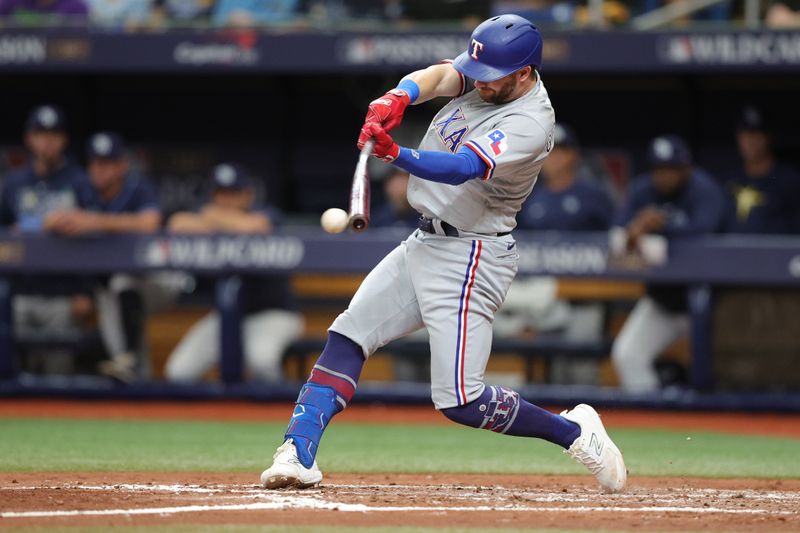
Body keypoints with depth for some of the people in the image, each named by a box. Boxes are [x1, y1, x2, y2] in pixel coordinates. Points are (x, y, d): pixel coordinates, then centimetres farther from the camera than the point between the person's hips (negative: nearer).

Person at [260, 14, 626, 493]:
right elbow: (440, 76, -16)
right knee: (347, 337, -2)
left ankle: (575, 432, 6)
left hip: (470, 259, -9)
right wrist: (399, 98, -38)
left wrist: (397, 155, -52)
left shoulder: (531, 123, -24)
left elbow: (463, 168, -36)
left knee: (460, 401, -11)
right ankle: (298, 455, -6)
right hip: (426, 241, 9)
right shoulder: (486, 73, 0)